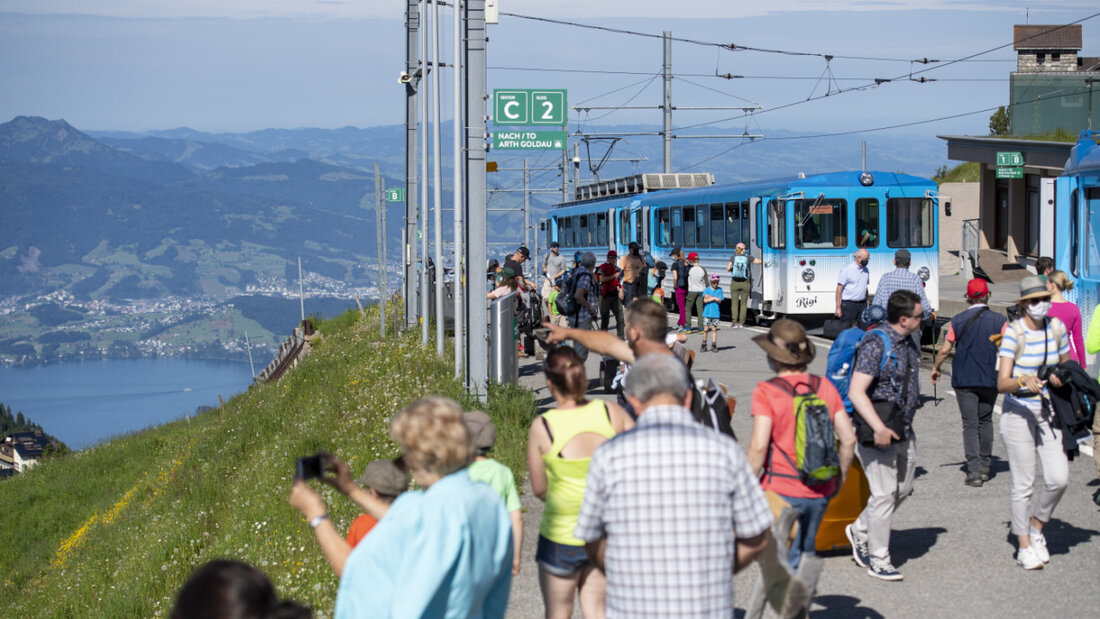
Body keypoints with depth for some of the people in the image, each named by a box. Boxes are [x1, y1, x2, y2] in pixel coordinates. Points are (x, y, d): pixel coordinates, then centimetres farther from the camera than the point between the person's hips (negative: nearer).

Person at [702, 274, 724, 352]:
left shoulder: (719, 290, 4)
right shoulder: (706, 290, 2)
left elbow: (719, 301, -5)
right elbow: (705, 300, -10)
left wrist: (710, 297, -10)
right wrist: (714, 298, -10)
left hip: (716, 313, 1)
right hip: (707, 313, -1)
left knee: (714, 329, 3)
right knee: (706, 329, -1)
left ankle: (714, 345, 7)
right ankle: (704, 345, 9)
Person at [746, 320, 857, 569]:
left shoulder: (766, 392, -11)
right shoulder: (825, 387, 4)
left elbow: (758, 446, -18)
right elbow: (849, 439, 4)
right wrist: (839, 478, 17)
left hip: (782, 491, -5)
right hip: (820, 492, 5)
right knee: (807, 554, 21)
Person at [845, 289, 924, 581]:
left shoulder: (908, 343, 9)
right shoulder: (875, 345, -19)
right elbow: (856, 392, -24)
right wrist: (878, 428, -31)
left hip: (904, 431, 9)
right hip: (879, 433, -9)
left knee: (903, 488, 15)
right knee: (884, 493, -4)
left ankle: (860, 530, 34)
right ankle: (878, 560, 6)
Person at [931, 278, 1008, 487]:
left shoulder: (958, 320, -4)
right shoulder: (999, 320, -4)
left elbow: (944, 349, 0)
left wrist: (935, 368, 17)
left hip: (964, 380, -1)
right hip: (990, 378, 1)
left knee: (970, 424, 0)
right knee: (985, 421, 17)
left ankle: (974, 469, -11)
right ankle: (985, 465, 22)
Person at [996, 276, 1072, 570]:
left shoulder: (1057, 327, 1)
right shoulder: (1014, 332, -13)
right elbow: (1001, 383, -20)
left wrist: (1060, 378, -8)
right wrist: (1023, 381, -40)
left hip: (1048, 413, 4)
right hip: (1018, 414, -4)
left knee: (1058, 477, -7)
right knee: (1023, 485, 0)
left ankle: (1036, 526, 19)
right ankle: (1025, 546, 15)